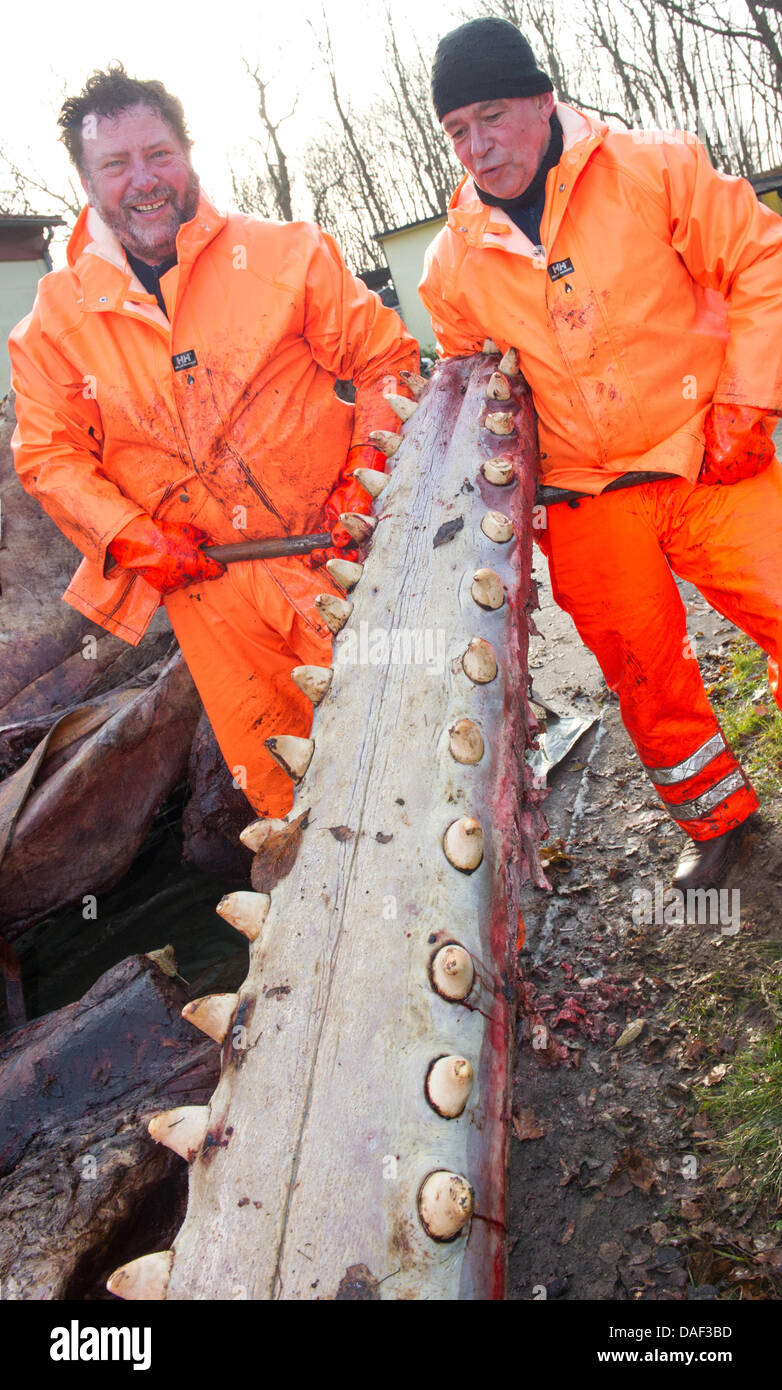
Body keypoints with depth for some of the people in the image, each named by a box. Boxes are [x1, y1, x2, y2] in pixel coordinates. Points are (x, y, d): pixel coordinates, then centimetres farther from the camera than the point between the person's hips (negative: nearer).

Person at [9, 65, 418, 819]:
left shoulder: (285, 256, -3)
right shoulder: (56, 317, 1)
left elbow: (384, 357, 2)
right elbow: (47, 452, 6)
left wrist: (364, 473, -9)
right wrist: (133, 539, -7)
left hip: (333, 554, -1)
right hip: (203, 584, 2)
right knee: (269, 775, 9)